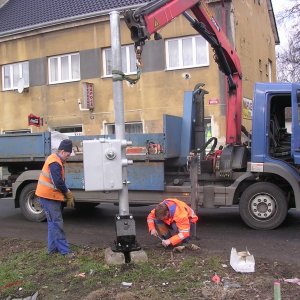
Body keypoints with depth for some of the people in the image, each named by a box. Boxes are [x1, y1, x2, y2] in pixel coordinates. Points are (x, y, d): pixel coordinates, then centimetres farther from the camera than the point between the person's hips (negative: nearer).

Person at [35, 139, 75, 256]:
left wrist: (67, 193, 5)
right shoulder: (55, 163, -21)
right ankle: (64, 250, -4)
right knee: (56, 223, -8)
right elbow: (58, 182, -25)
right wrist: (68, 193, -9)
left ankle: (53, 248, 22)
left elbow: (60, 180, 16)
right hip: (48, 196, -10)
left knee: (53, 223, 15)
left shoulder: (56, 160, 13)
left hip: (51, 196, 10)